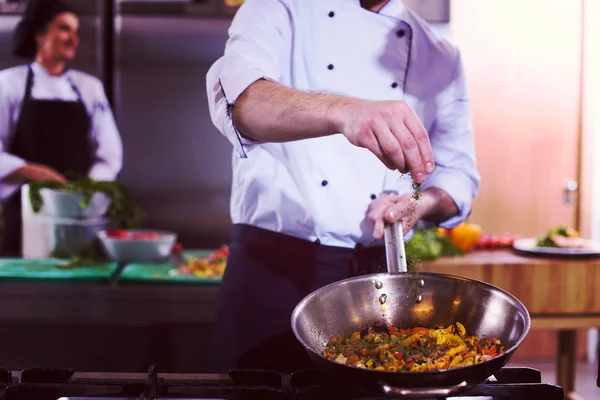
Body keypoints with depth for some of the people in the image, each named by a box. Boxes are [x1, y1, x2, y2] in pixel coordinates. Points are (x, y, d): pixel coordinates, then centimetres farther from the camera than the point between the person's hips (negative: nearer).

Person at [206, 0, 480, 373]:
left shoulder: (441, 57, 11)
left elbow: (459, 174, 13)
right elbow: (241, 100, -22)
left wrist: (419, 204, -10)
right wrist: (344, 111, -40)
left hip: (379, 274, 3)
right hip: (275, 269, -3)